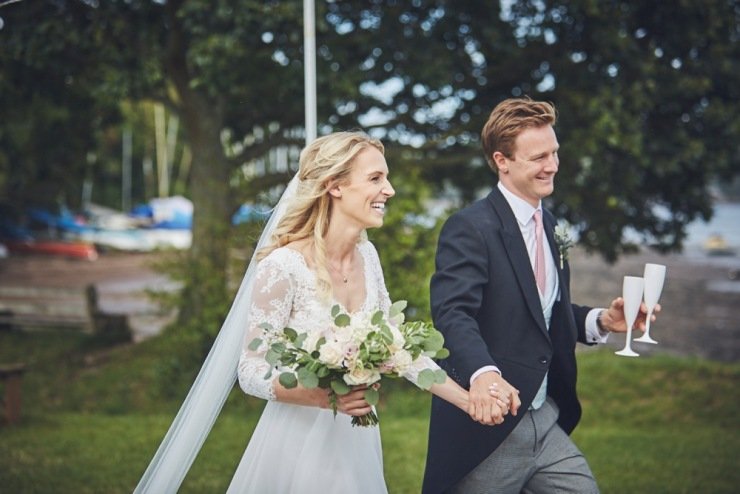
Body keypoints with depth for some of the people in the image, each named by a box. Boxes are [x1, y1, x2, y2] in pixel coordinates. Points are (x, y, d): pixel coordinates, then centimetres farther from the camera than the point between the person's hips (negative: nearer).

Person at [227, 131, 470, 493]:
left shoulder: (366, 255, 1)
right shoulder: (283, 266, -20)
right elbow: (250, 371, -17)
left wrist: (469, 401, -1)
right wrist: (325, 397, -31)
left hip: (354, 441, 6)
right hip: (300, 443, -6)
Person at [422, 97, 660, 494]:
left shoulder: (549, 226, 13)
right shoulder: (469, 228, -14)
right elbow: (453, 313, -29)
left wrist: (601, 320, 3)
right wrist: (482, 373, -47)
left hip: (546, 423, 7)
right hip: (486, 425, -7)